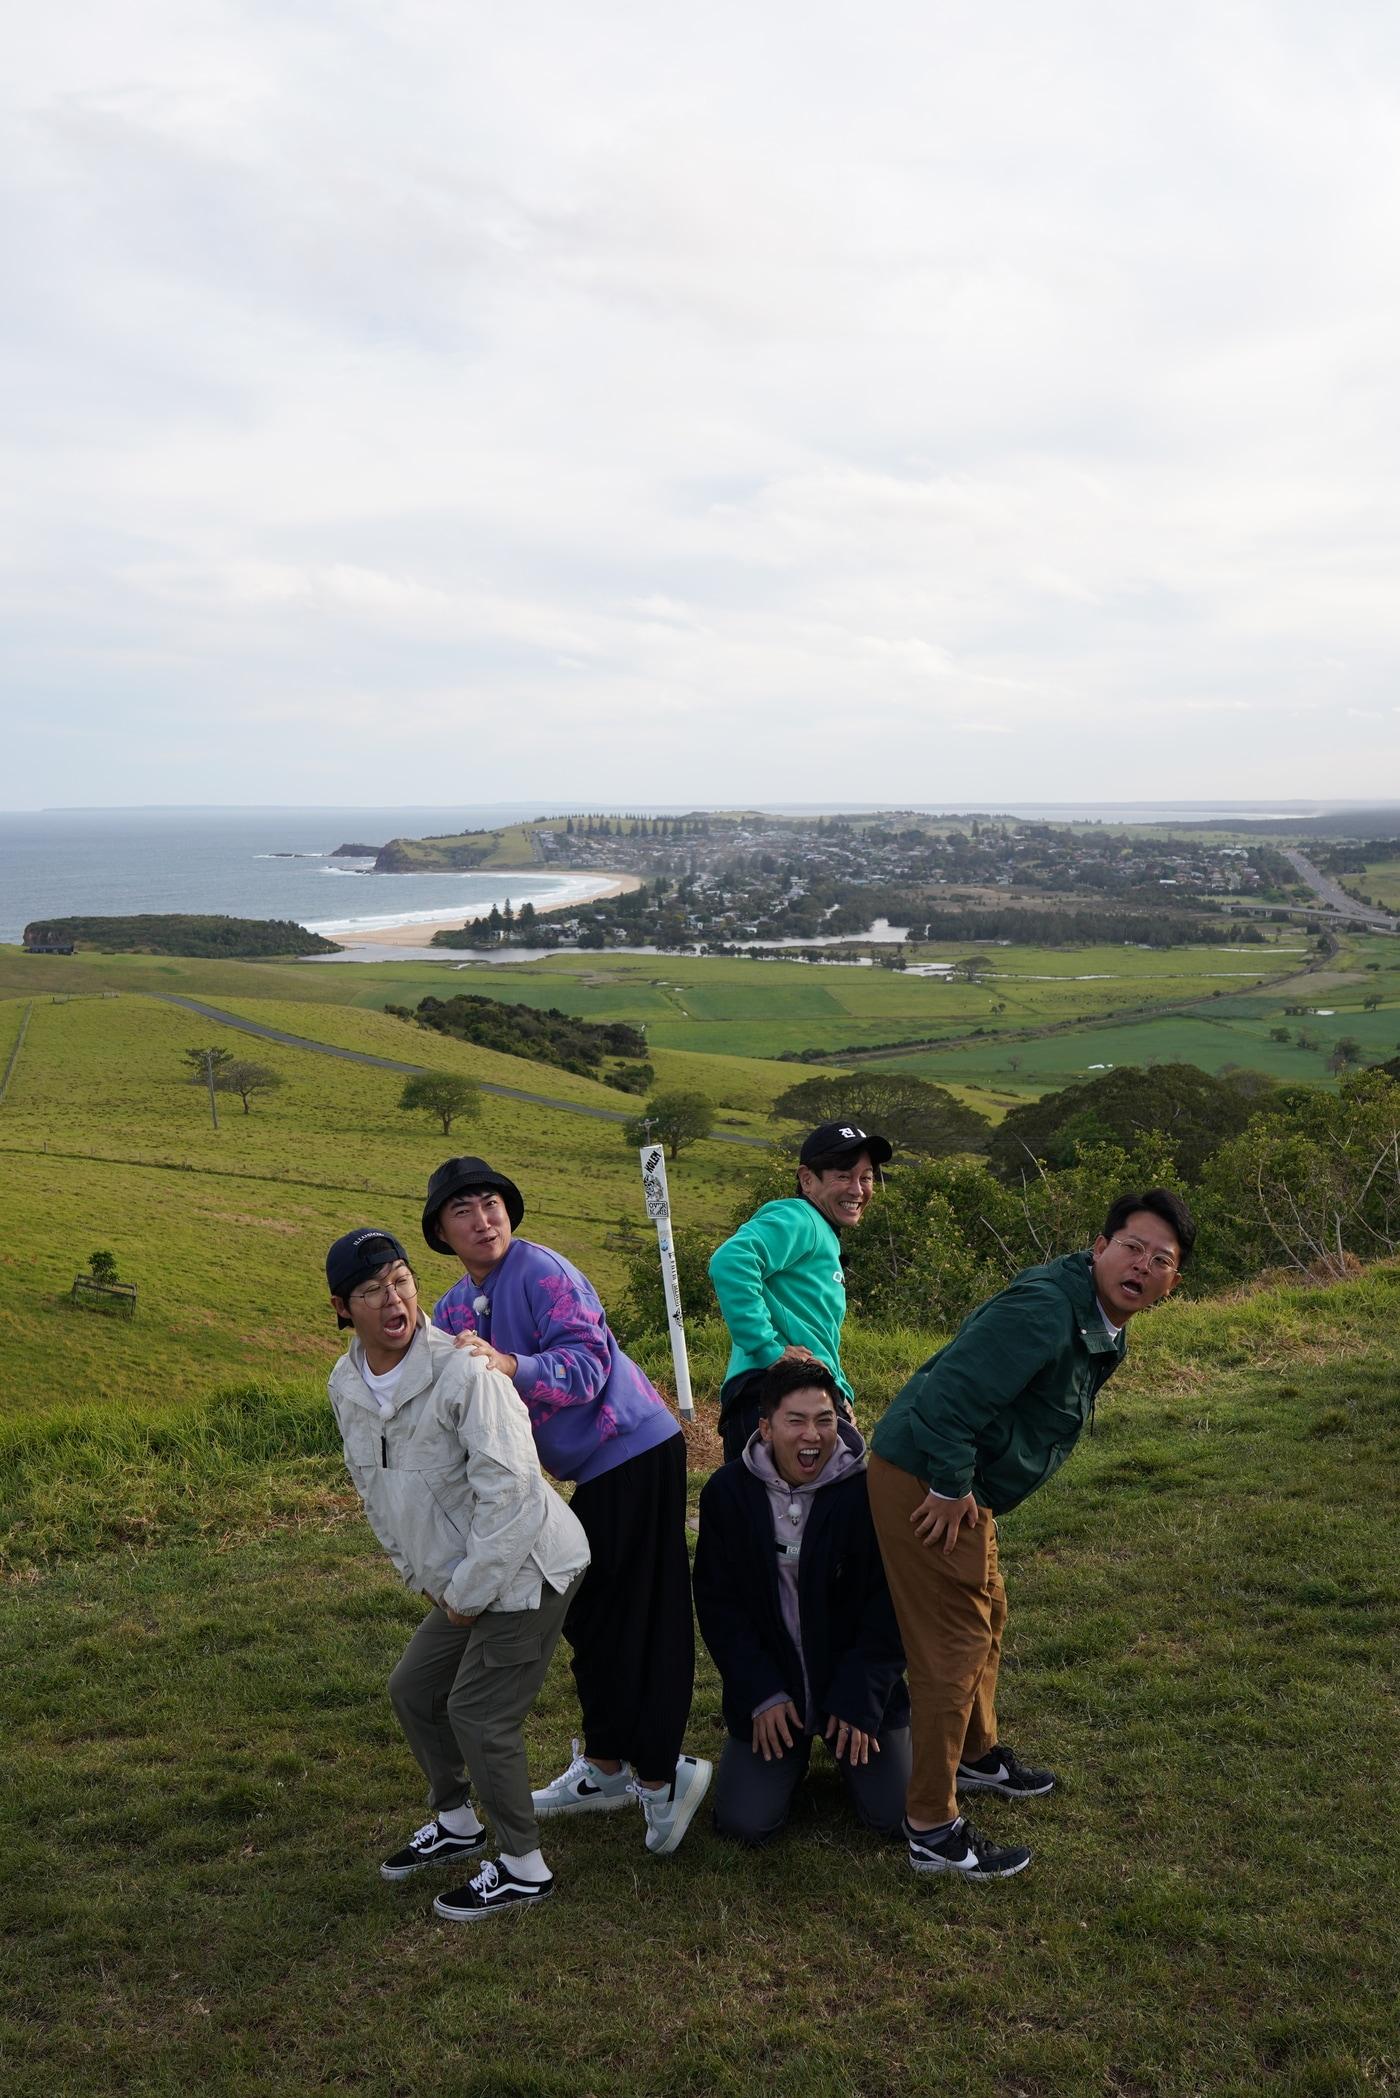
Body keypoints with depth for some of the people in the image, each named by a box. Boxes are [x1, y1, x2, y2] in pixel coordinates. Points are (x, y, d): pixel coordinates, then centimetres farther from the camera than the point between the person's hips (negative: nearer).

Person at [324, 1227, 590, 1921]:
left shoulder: (464, 1372, -26)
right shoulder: (346, 1387, 0)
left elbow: (509, 1488, -26)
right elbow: (377, 1492, 14)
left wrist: (468, 1590, -18)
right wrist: (419, 1575, 11)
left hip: (526, 1566, -8)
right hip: (462, 1580, 8)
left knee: (478, 1713, -5)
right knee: (414, 1688, 17)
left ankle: (523, 1868, 14)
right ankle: (455, 1822, 40)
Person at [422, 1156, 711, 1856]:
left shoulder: (541, 1271, -17)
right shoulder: (453, 1312, 10)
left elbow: (586, 1364, -27)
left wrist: (511, 1366, -43)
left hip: (635, 1450, -9)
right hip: (592, 1470, 9)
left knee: (641, 1620, -6)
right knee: (590, 1617, 17)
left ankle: (657, 1774, 2)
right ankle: (605, 1768, 30)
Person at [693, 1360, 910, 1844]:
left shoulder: (869, 1489, -15)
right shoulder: (727, 1491, -10)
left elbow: (889, 1604, -10)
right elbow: (717, 1603, -5)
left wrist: (861, 1699, -14)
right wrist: (762, 1695, -10)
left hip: (855, 1679, -1)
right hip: (769, 1682, 1)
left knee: (895, 1814, -9)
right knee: (745, 1823, -9)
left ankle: (851, 1736, 22)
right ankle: (796, 1747, 23)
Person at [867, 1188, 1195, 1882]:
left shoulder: (1102, 1329, 8)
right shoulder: (1044, 1309, -26)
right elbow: (951, 1394, -32)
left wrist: (969, 1491, 17)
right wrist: (950, 1488, -21)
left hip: (961, 1488, 11)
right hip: (924, 1483, -11)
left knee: (985, 1617, 26)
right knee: (952, 1647, -4)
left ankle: (977, 1754, 49)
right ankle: (933, 1831, 9)